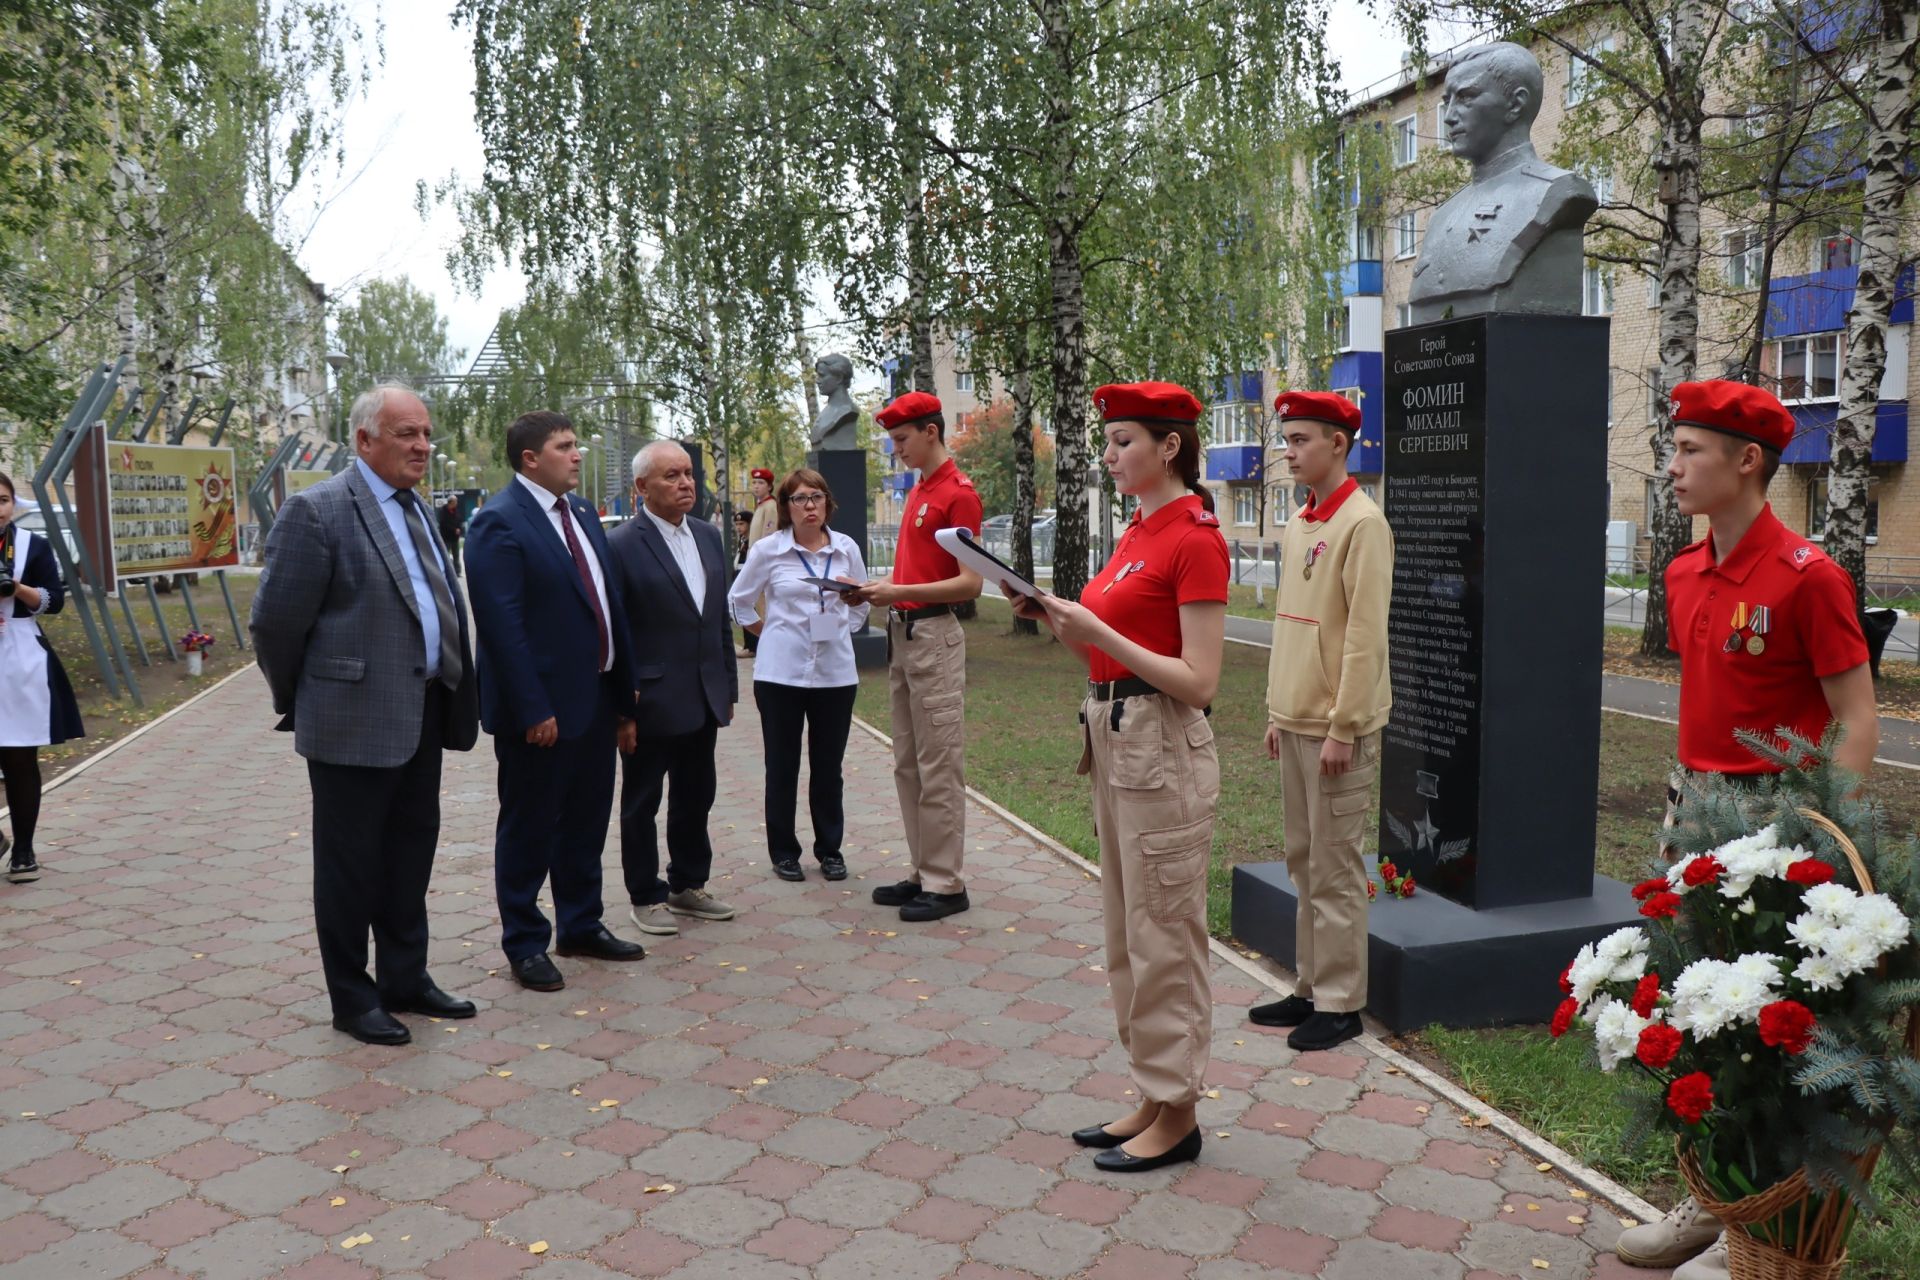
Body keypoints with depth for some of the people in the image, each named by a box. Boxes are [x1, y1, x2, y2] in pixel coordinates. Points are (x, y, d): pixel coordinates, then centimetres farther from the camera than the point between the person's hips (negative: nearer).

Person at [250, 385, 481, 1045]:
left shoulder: (418, 509, 13)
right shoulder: (317, 510, -12)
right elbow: (276, 620, -11)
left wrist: (451, 696, 13)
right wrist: (296, 702, -1)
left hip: (423, 715, 8)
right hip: (356, 719, -7)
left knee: (412, 853, 16)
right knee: (351, 862, 6)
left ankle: (406, 980, 30)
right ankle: (352, 999, 20)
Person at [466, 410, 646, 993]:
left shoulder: (582, 513, 11)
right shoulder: (499, 522, -15)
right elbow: (502, 625, -20)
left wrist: (624, 688, 11)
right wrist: (533, 710, -22)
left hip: (596, 698, 8)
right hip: (541, 709, -8)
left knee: (587, 820, 18)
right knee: (529, 828, 7)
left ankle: (581, 926, 33)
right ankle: (525, 944, 21)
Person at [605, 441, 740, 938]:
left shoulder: (708, 536, 8)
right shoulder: (621, 546, -13)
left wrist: (728, 687, 13)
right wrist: (621, 708, -13)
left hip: (704, 700, 6)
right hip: (652, 701, -6)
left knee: (696, 799, 16)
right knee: (641, 804, 9)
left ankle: (689, 885, 32)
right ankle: (646, 897, 22)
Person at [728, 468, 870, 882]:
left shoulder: (846, 548, 4)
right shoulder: (768, 550, -1)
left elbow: (860, 606, 17)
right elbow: (739, 600, 12)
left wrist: (841, 630, 7)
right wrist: (767, 632, 8)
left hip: (835, 672, 2)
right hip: (781, 672, -1)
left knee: (828, 766, 8)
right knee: (782, 766, 6)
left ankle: (830, 849, 20)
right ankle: (783, 852, 17)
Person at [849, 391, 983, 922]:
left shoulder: (958, 493, -11)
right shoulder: (917, 491, 17)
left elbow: (970, 583, -16)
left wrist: (901, 592, -20)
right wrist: (878, 589, 7)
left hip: (934, 635, -10)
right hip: (901, 634, 10)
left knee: (938, 767, -4)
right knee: (907, 764, 12)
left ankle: (945, 883, 4)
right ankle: (924, 873, 21)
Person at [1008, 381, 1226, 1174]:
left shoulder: (1195, 539, -15)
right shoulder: (1138, 532, 12)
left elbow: (1198, 681, -19)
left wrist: (1099, 630, -20)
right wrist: (1058, 621, 1)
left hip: (1164, 751, -10)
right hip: (1114, 738, 10)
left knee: (1163, 939, 2)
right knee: (1128, 936, 16)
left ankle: (1176, 1116, 18)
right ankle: (1152, 1099, 30)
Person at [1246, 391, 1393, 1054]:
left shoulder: (1362, 523, -13)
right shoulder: (1297, 526, 13)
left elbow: (1366, 635, -17)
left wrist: (1342, 728, -18)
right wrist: (1277, 713, 16)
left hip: (1336, 727, -8)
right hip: (1295, 721, 9)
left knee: (1335, 870, 0)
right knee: (1304, 862, 15)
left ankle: (1339, 1003, 11)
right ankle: (1311, 987, 25)